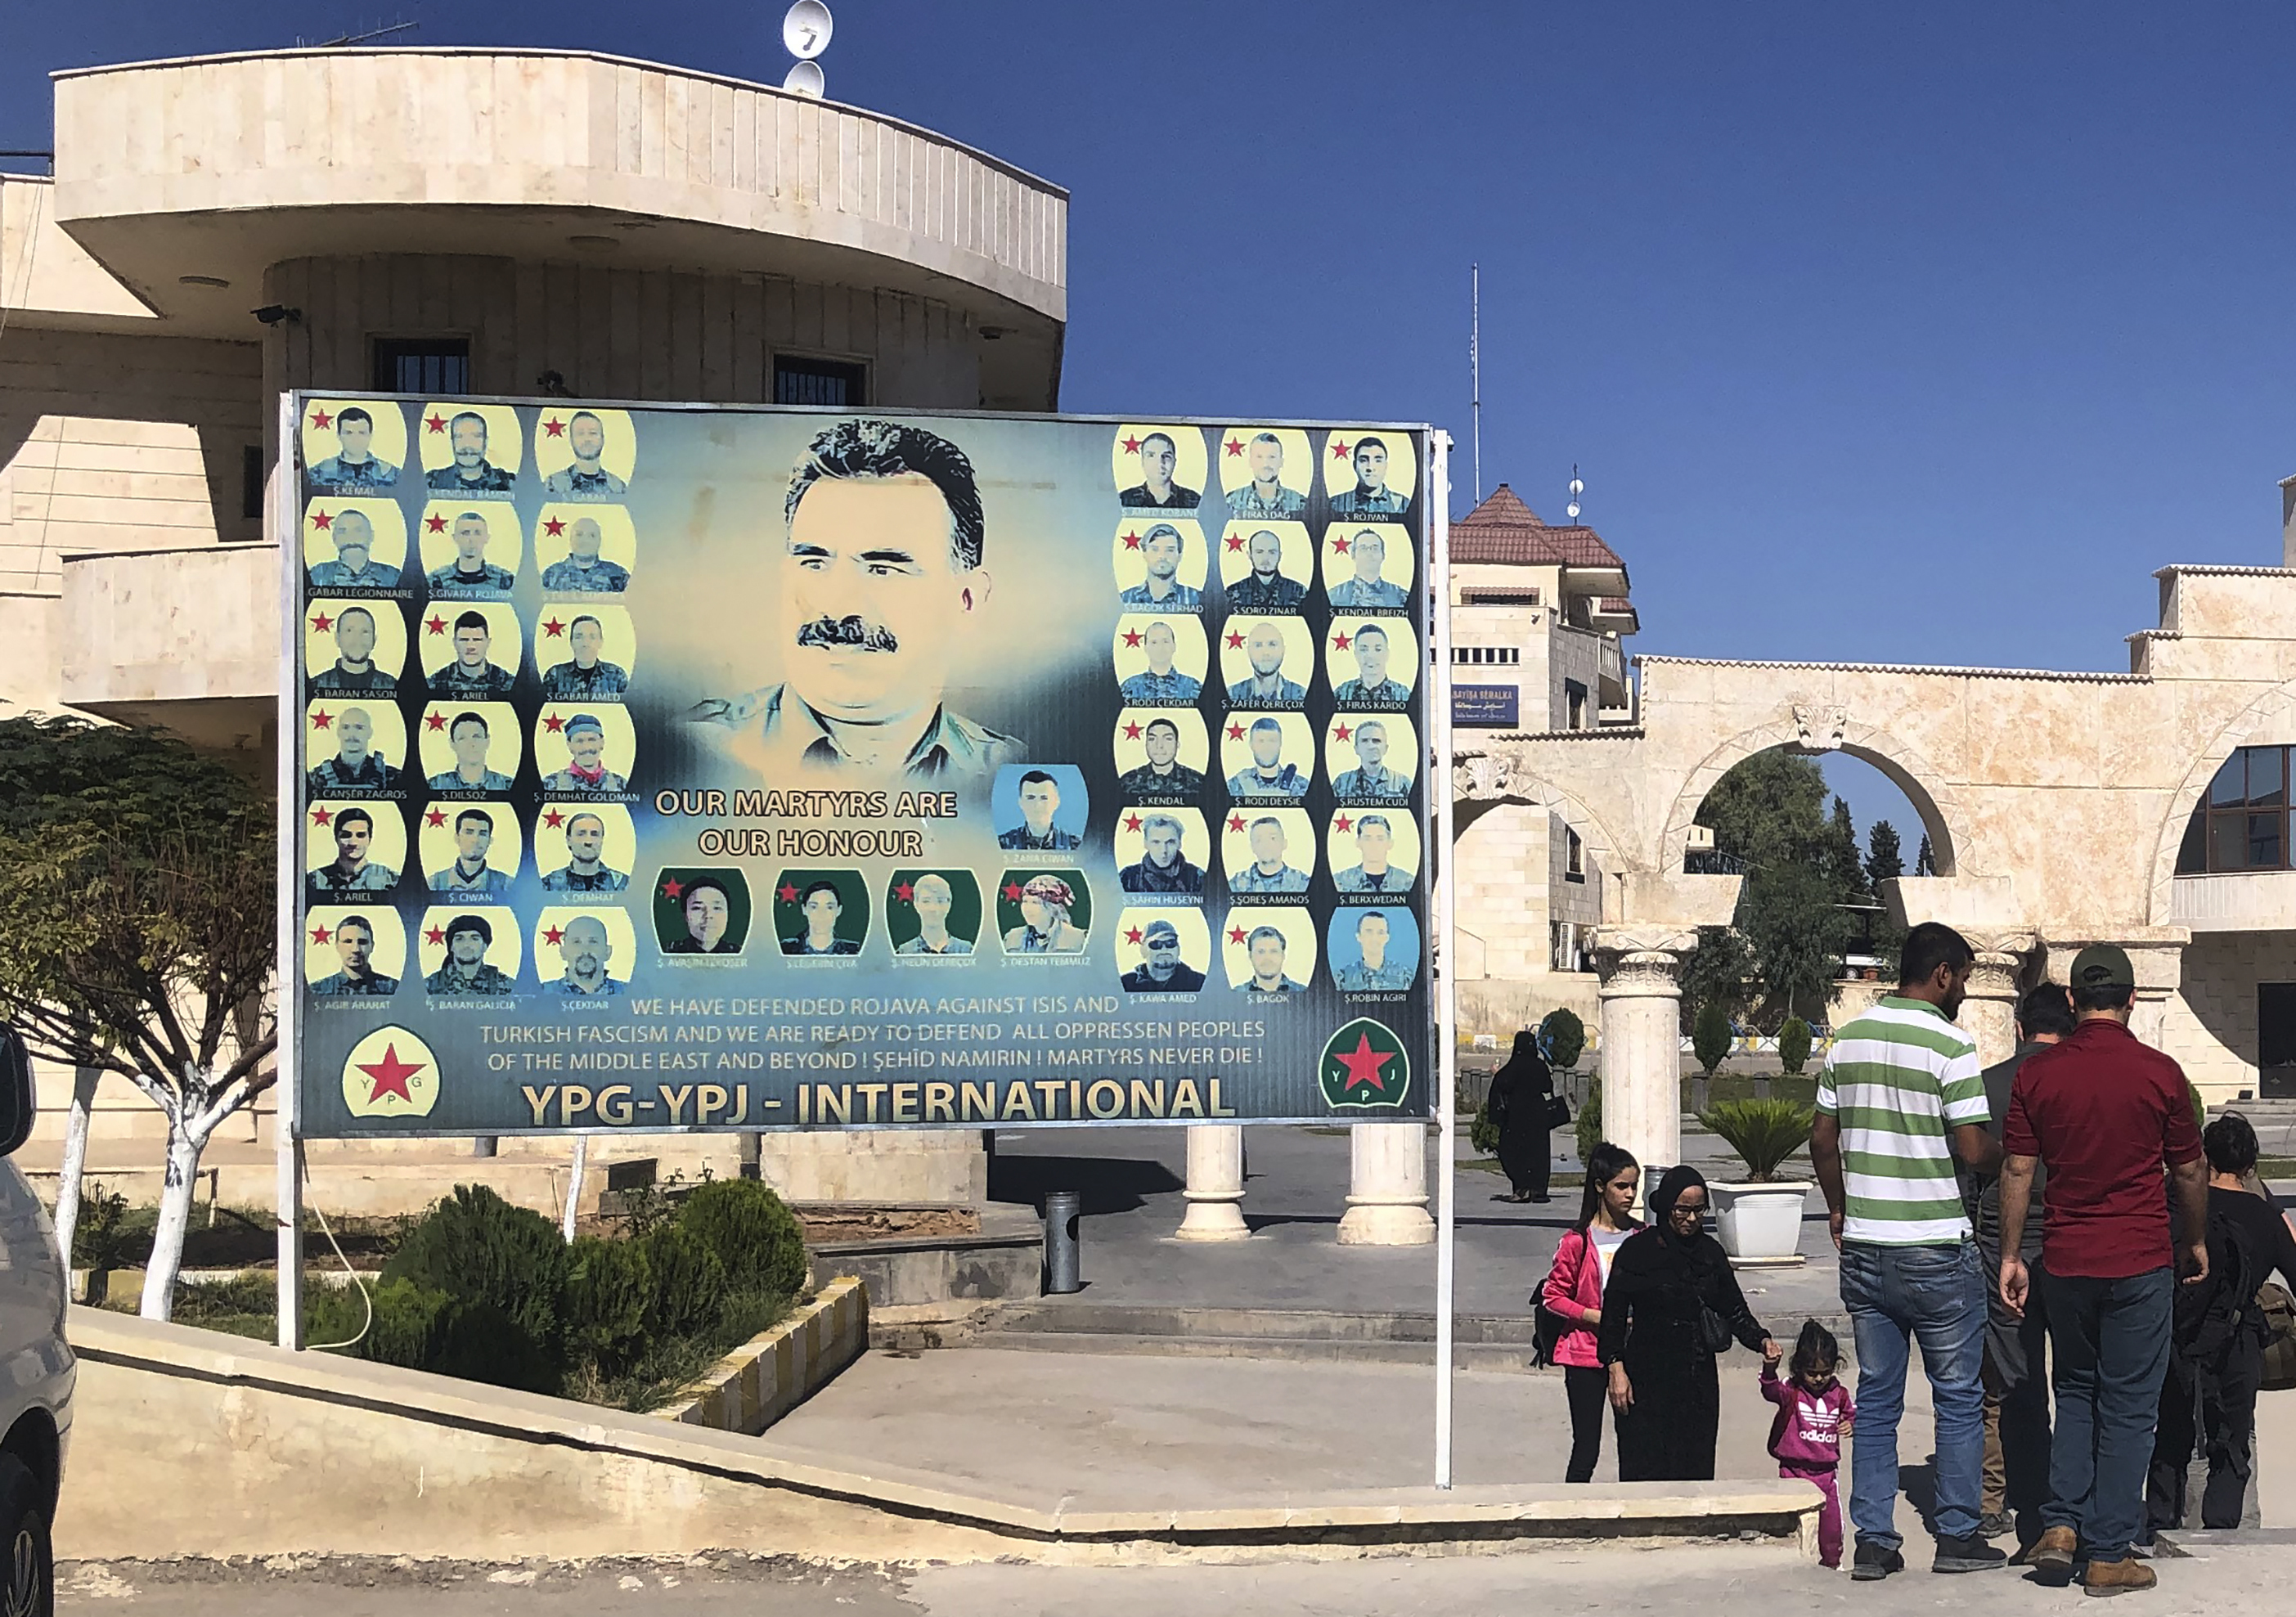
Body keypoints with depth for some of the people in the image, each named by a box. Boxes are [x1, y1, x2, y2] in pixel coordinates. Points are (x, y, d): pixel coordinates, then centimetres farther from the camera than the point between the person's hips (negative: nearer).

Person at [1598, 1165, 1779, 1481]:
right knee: (1645, 1470, -7)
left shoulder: (1710, 1252, 10)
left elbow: (1734, 1310, 13)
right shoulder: (1637, 1251, -3)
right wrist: (1616, 1369, -10)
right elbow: (1613, 1315, -3)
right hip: (1648, 1379, -4)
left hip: (1699, 1381, 4)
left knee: (1696, 1469, 3)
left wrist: (1761, 1340, -5)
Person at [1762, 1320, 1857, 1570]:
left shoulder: (1839, 1395, 2)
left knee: (1831, 1516, 6)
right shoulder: (1792, 1392, -9)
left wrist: (1851, 1426, -9)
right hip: (1794, 1469, -2)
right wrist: (1770, 1368, -49)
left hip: (1826, 1470, 3)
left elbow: (1853, 1415, 16)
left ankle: (1831, 1560, 24)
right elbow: (1772, 1390, -29)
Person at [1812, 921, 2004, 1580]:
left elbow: (1822, 1140, 10)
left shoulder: (1848, 1039, 7)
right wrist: (2010, 1154, 7)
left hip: (1864, 1248, 5)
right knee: (1958, 1397, 8)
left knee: (1875, 1398, 9)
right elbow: (1974, 1149, -15)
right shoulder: (1950, 1045, -12)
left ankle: (1873, 1542, 9)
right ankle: (1956, 1536, 12)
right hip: (1936, 1251, -5)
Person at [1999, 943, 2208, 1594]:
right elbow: (2190, 1171, 3)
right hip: (2141, 1262, -2)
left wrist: (2010, 1256, 8)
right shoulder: (2159, 1072, -7)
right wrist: (2197, 1241, 18)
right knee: (2128, 1407, 5)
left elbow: (2016, 1170, -1)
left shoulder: (2037, 1072, -2)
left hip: (2065, 1261, 2)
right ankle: (2109, 1555, 6)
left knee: (2075, 1393, 19)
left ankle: (2061, 1527, 8)